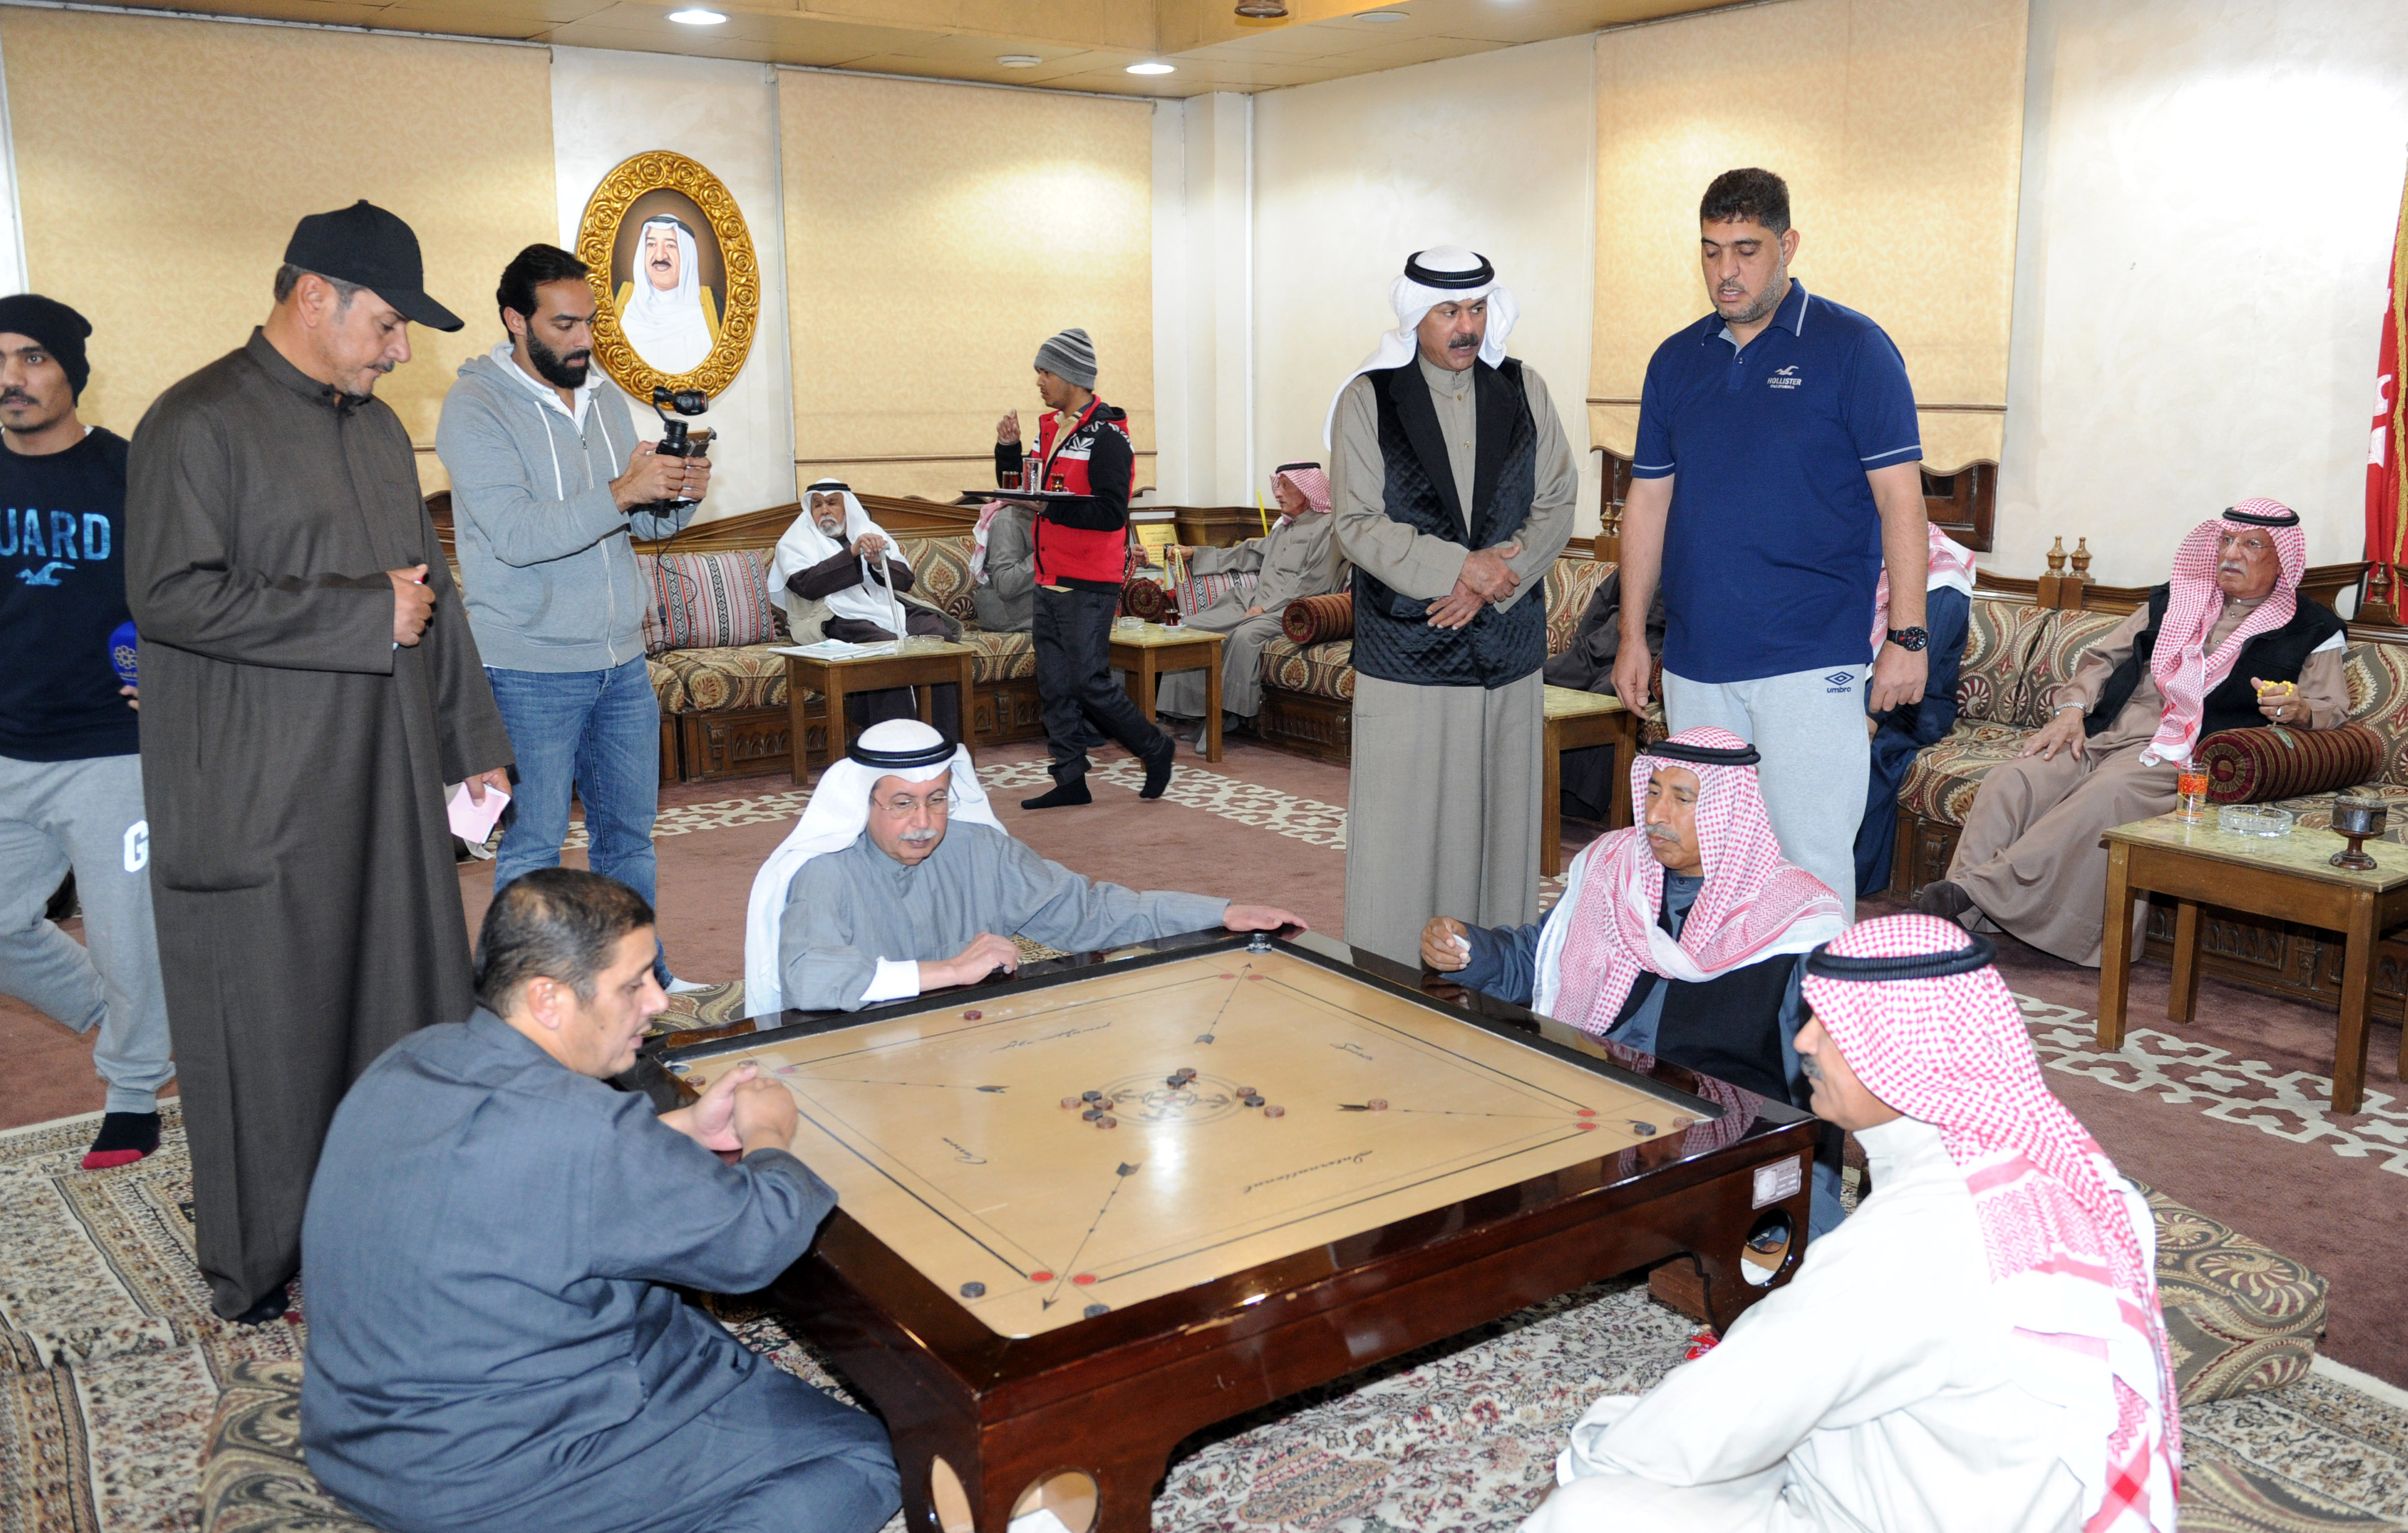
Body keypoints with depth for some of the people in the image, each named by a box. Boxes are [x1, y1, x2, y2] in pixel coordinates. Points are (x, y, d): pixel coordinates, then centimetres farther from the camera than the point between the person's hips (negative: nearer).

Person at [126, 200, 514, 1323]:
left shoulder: (378, 428, 15)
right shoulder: (199, 424, -9)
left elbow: (433, 590, 21)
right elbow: (171, 596, -19)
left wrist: (474, 740, 19)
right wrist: (368, 616, -17)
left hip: (389, 786, 7)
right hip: (261, 802, -7)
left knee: (404, 1014, 10)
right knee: (269, 1037, 3)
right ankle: (259, 1271, 19)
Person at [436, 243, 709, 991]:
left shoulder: (605, 395, 10)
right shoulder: (476, 407, -10)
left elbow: (643, 523, 14)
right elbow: (515, 535, -22)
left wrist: (679, 495, -8)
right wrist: (621, 493, -30)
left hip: (621, 660, 6)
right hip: (529, 672, -6)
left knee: (630, 833, 14)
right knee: (533, 849, 2)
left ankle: (644, 980, 27)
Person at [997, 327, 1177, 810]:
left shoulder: (1106, 435, -12)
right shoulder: (1049, 428, 13)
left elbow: (1112, 512, -21)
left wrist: (1053, 505, -28)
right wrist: (1008, 448, 4)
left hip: (1088, 586, -8)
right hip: (1049, 581, 8)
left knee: (1089, 682, -6)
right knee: (1054, 684, 9)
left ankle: (1155, 748, 14)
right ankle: (1070, 779, 17)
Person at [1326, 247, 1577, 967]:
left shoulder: (1524, 390, 9)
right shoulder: (1368, 398, 1)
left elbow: (1557, 504, 7)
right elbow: (1357, 525, -5)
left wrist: (1497, 577, -9)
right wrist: (1460, 566, -15)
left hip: (1508, 650, 3)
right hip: (1405, 655, -3)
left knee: (1502, 823, 6)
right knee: (1400, 829, -2)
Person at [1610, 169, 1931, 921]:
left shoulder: (1852, 348, -3)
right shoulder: (1676, 360, 11)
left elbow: (1899, 497, -6)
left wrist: (1906, 636, -12)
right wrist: (1632, 635, 10)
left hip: (1810, 661, -5)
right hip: (1695, 662, 5)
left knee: (1809, 858, -4)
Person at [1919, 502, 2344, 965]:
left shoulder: (2312, 629, 14)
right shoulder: (2176, 598, 26)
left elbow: (2332, 712, 6)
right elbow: (2103, 657, 24)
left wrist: (2299, 711, -19)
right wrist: (2071, 708, 5)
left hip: (2181, 753, -4)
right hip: (2103, 731, 4)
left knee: (2107, 796, -38)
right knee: (2010, 782, -26)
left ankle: (1981, 890, -42)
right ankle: (1954, 927, -34)